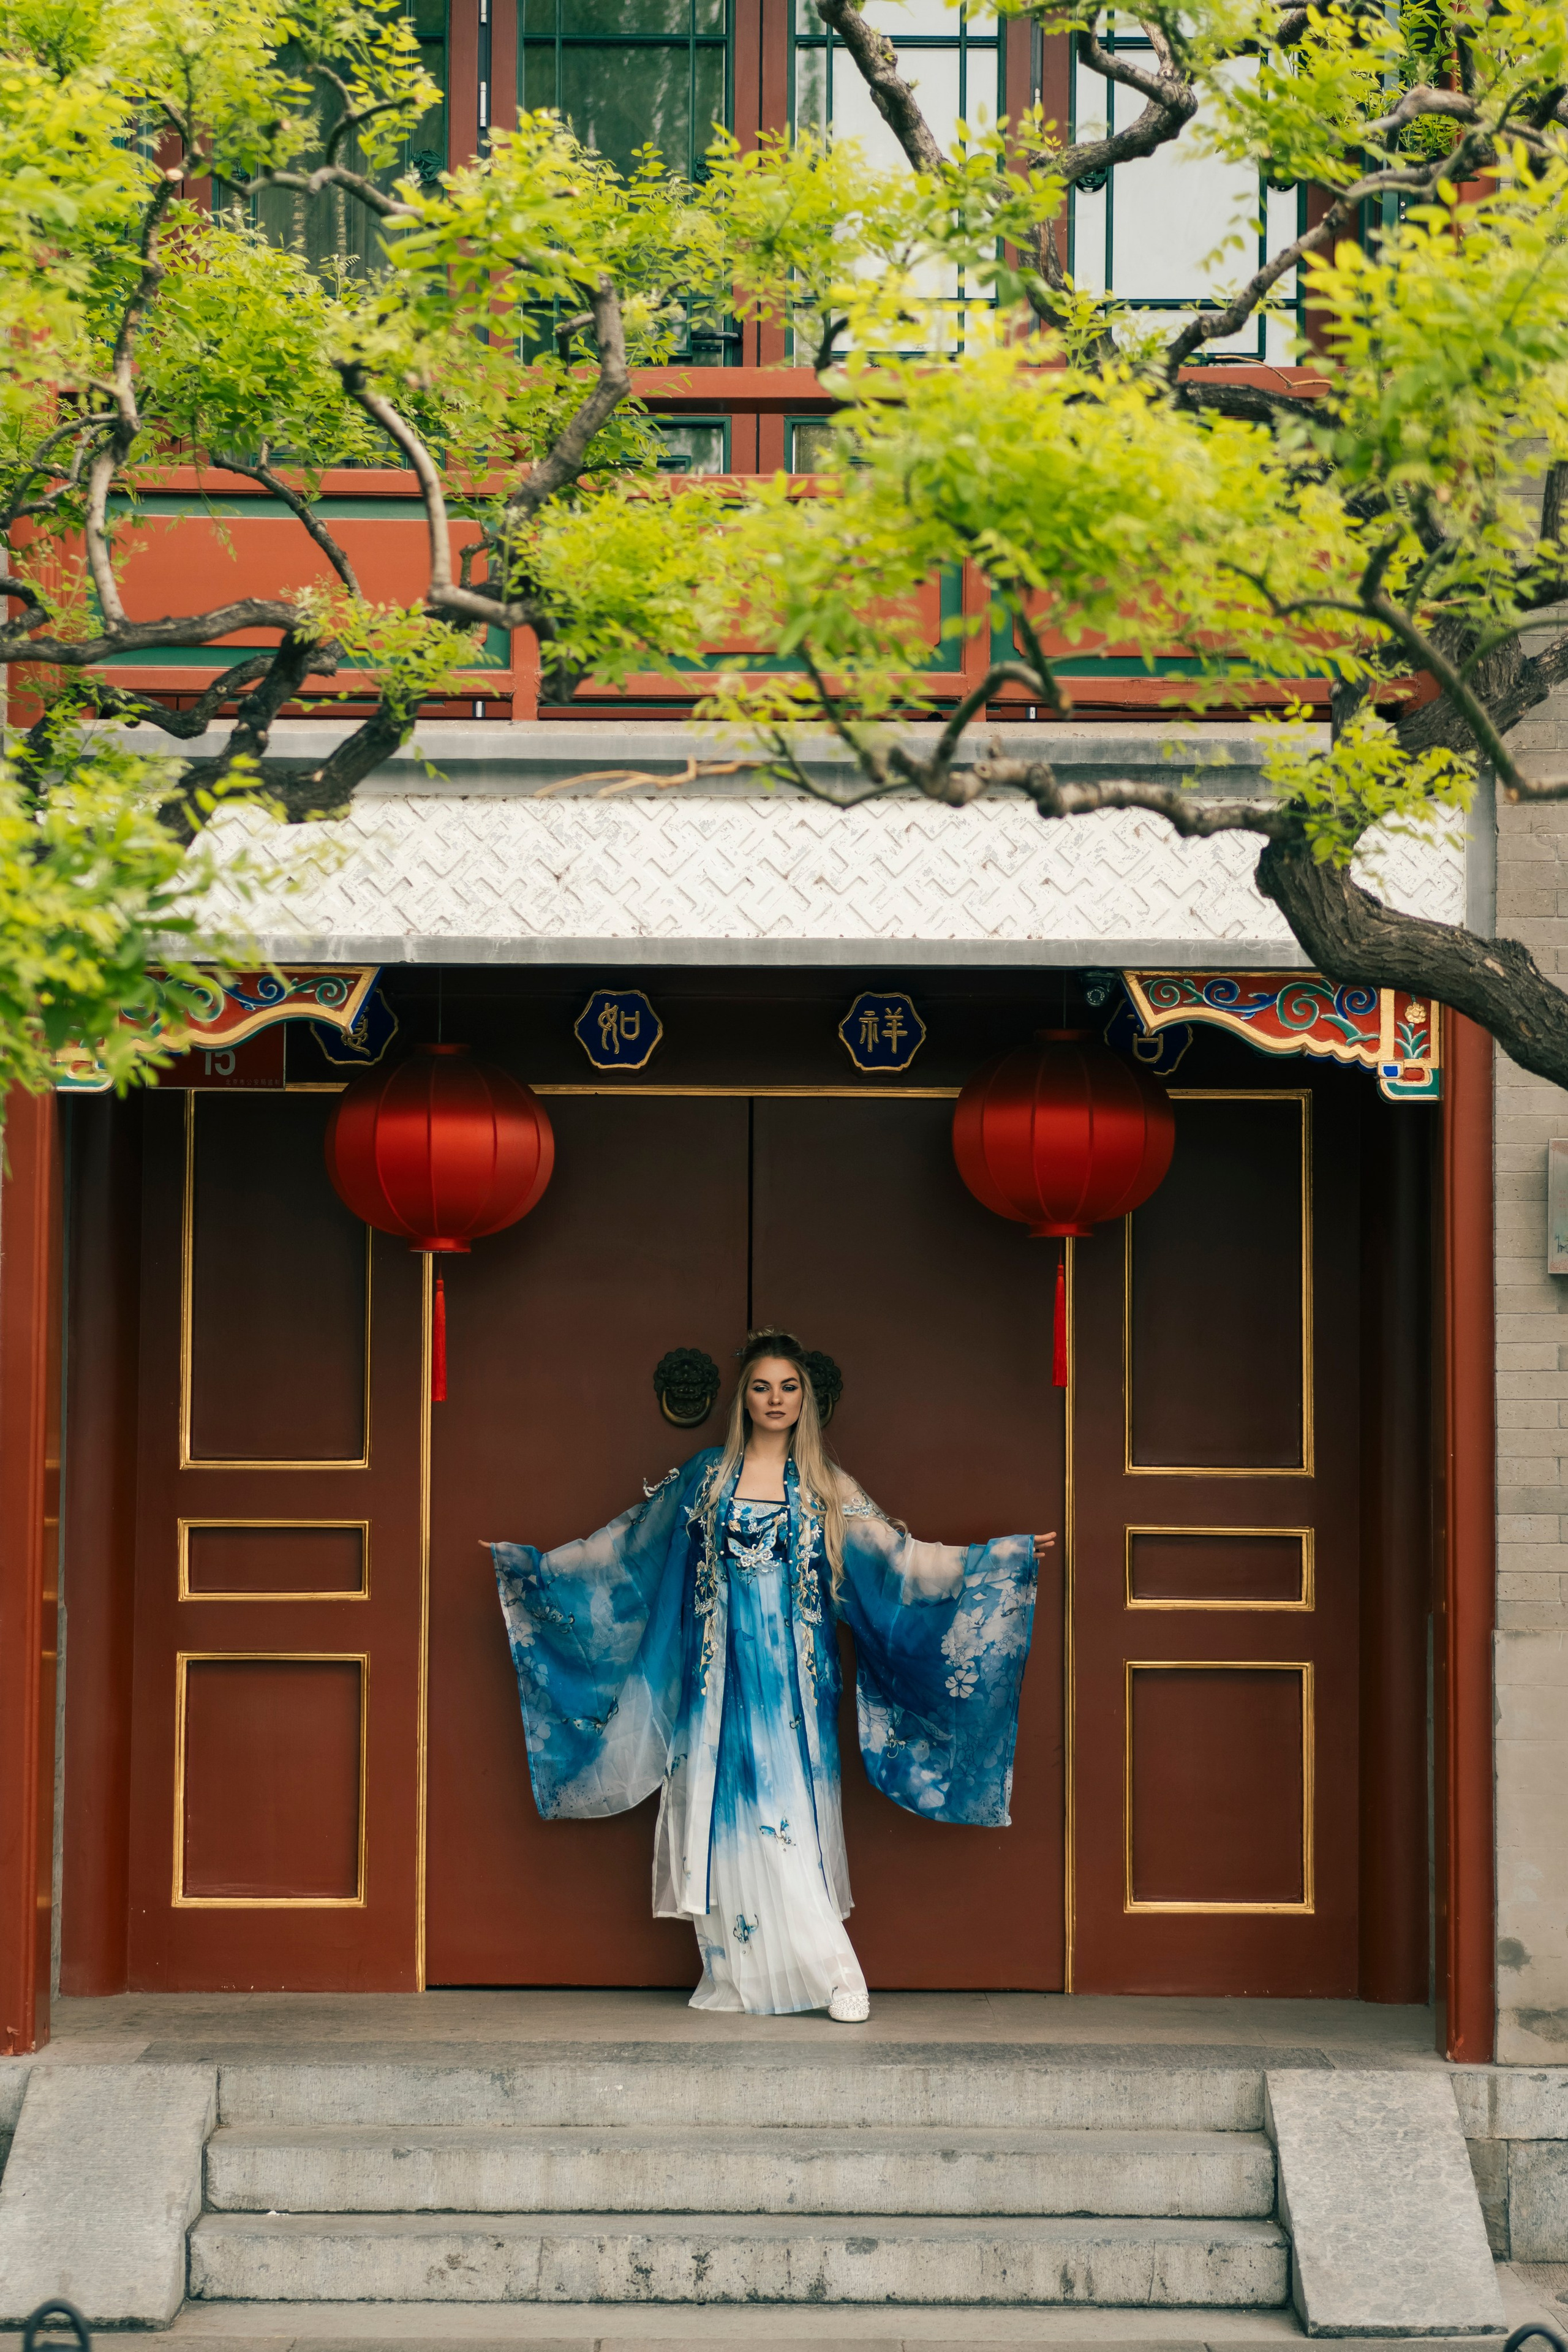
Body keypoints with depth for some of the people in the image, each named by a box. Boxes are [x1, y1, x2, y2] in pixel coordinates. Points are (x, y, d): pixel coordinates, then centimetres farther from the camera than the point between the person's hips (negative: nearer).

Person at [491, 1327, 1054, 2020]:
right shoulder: (706, 1475, 8)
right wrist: (529, 1562, 13)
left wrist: (1009, 1554, -2)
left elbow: (898, 1557, 4)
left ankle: (832, 1972, -3)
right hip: (720, 1672, 1)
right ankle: (736, 1974, 4)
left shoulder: (826, 1487, 6)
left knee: (790, 1817, -7)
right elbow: (626, 1546, 13)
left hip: (791, 1676, -1)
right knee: (723, 1813, -1)